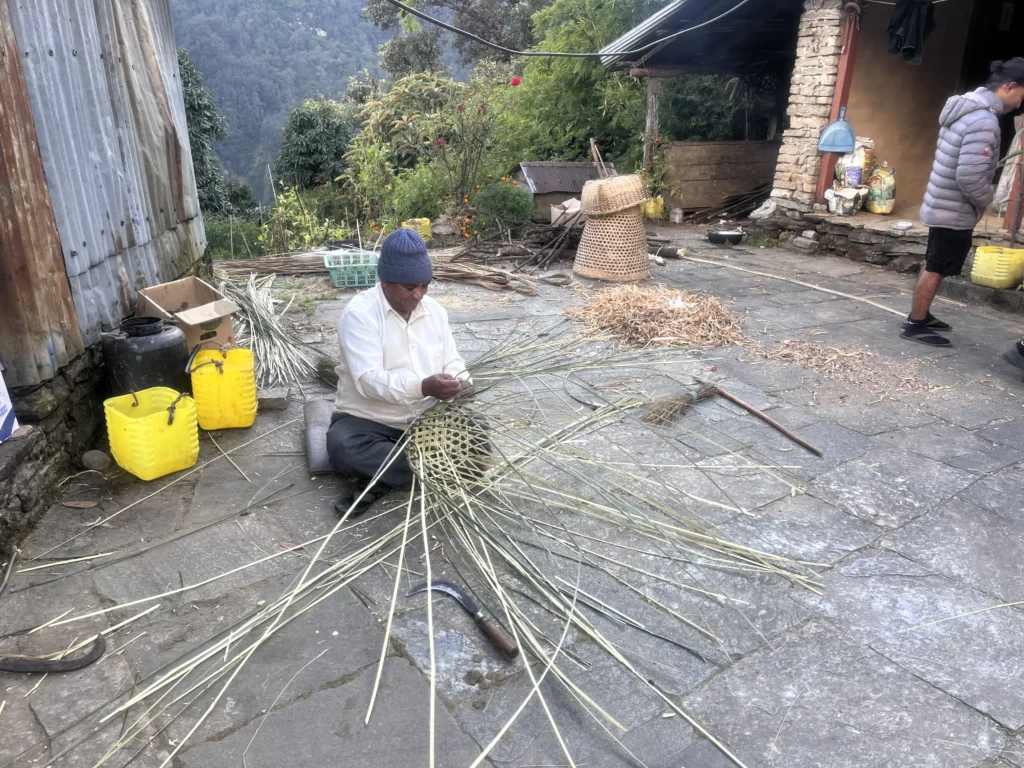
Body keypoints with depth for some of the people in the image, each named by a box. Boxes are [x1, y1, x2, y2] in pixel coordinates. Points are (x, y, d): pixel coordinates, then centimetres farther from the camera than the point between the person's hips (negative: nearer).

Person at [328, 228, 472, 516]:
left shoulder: (434, 310, 3)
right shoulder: (359, 313, -16)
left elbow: (452, 363, 4)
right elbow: (369, 380, -27)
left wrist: (461, 384, -21)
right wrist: (422, 387, -42)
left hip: (426, 417, 5)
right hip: (368, 419, -5)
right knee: (343, 447, -35)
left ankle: (379, 480, -17)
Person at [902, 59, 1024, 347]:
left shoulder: (968, 109, 10)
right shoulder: (984, 120, -22)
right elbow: (970, 175, -29)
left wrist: (978, 202, 13)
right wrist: (984, 202, -11)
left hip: (943, 206, 10)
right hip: (955, 212, -10)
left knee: (934, 266, 18)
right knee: (936, 269, -1)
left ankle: (920, 315, 29)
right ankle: (915, 325, 7)